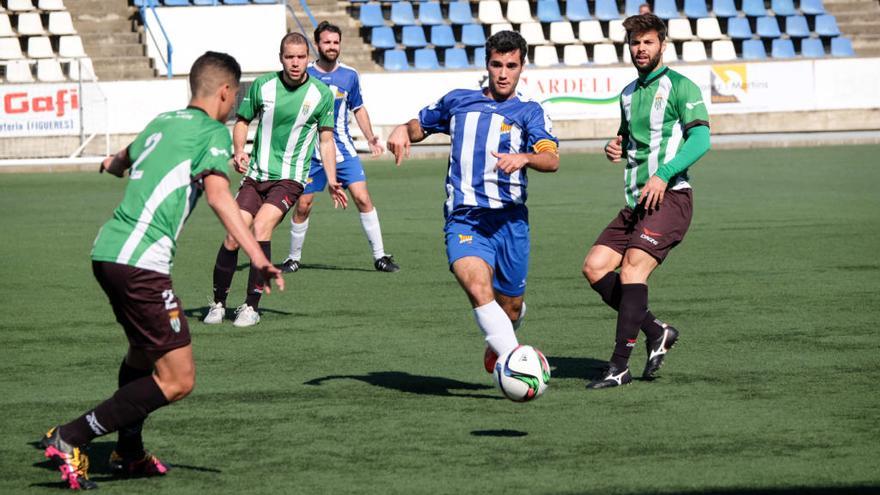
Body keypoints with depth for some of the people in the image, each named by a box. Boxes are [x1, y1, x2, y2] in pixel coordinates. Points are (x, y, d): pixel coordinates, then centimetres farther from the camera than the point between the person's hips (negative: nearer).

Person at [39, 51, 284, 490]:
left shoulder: (162, 123, 21)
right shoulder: (213, 132, -2)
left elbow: (124, 158, 43)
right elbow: (218, 195, -20)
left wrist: (111, 164, 69)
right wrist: (257, 257, -28)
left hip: (107, 251, 9)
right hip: (140, 262, -9)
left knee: (144, 350, 31)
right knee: (177, 380, -6)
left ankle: (129, 453, 40)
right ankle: (70, 439, -10)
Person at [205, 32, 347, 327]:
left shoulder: (321, 94, -2)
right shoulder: (262, 86, 0)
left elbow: (326, 140, 5)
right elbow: (242, 120, 14)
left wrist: (332, 181, -4)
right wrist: (238, 151, -5)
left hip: (289, 178, -2)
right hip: (256, 175, 2)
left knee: (261, 226, -25)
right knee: (233, 237, -8)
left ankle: (251, 306, -16)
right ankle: (218, 303, 13)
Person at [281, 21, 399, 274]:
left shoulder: (349, 75, 3)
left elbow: (358, 109, 15)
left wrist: (370, 137, 1)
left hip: (343, 149, 1)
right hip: (311, 151, -1)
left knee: (363, 198, -11)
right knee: (303, 205, 0)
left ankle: (380, 256, -4)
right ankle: (294, 258, 19)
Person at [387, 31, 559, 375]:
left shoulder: (529, 111, 5)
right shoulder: (458, 101, 15)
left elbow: (551, 160, -11)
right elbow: (421, 125, 31)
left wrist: (524, 158, -33)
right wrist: (403, 131, 8)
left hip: (510, 220, 0)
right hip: (464, 219, 0)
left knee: (510, 307, 9)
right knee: (478, 288, -27)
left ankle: (497, 345, 44)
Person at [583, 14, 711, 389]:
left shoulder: (679, 87, -3)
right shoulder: (628, 94, 20)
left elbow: (700, 138, -14)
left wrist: (663, 174, -25)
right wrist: (616, 147, 10)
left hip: (669, 198, -8)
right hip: (636, 202, 8)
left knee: (632, 267, -21)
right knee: (595, 267, -4)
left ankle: (619, 366, -21)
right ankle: (656, 331, 9)